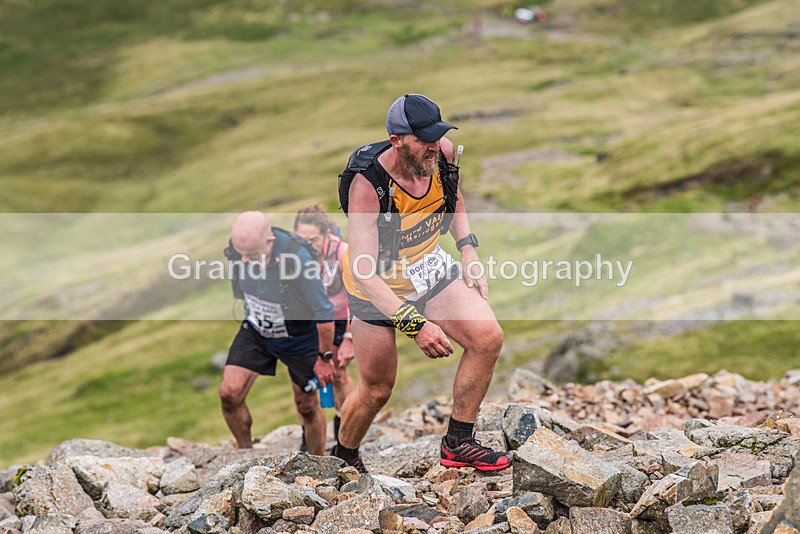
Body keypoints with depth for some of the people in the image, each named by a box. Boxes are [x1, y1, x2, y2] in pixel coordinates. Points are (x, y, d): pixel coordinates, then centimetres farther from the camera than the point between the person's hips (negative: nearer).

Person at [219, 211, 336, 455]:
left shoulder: (298, 259, -35)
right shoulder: (239, 250, -19)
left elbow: (324, 313, -24)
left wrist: (325, 357, -15)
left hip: (298, 340, -4)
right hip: (255, 331, 4)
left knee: (307, 407, 9)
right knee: (229, 392, -10)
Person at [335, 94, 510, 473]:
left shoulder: (441, 154, -15)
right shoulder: (368, 185, -32)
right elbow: (363, 271, -34)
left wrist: (468, 254, -1)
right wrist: (415, 324, -40)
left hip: (429, 269, 5)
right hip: (378, 289, -5)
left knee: (488, 338, -16)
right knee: (377, 389, 7)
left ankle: (458, 444, -3)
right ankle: (343, 456, 38)